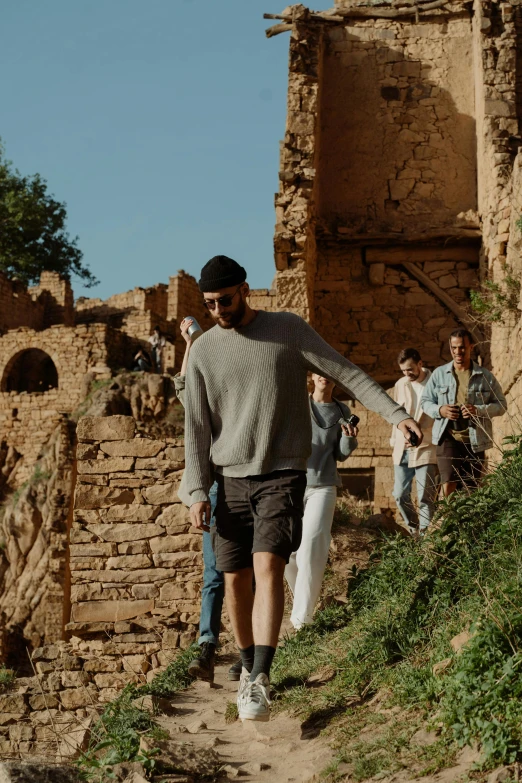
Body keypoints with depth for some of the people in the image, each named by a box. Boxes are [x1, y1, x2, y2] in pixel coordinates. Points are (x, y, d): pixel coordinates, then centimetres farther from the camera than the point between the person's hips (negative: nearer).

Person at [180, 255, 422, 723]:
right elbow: (196, 425, 6)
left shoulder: (288, 330, 0)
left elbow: (347, 374, 0)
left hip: (283, 476, -3)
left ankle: (260, 680, -22)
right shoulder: (203, 350, 6)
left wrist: (396, 414, -11)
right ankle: (249, 666, 25)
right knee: (235, 579, 4)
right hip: (231, 479, 3)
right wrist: (197, 491, -2)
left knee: (268, 567, -19)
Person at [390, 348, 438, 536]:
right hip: (402, 449, 5)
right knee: (400, 495, 6)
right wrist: (394, 443, 14)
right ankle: (413, 530, 24)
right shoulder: (400, 385, 7)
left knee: (425, 497, -4)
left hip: (425, 449, -4)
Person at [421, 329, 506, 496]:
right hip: (448, 438, -1)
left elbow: (501, 405, 4)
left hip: (474, 441, 1)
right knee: (449, 485, -17)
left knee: (469, 490, 7)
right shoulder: (439, 373, 5)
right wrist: (439, 410, -12)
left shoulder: (485, 376, 4)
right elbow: (425, 401, 11)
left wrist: (478, 410, -15)